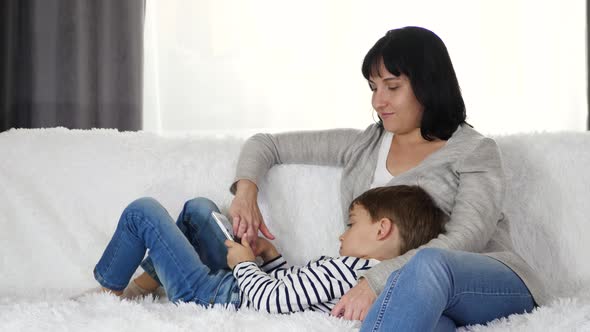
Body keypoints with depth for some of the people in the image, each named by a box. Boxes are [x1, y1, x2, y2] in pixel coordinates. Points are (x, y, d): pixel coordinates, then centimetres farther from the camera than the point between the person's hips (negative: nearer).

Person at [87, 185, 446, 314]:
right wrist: (271, 256, 1)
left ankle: (108, 290, 18)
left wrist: (244, 263, -14)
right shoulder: (364, 271, -3)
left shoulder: (343, 270, -33)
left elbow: (269, 300, -31)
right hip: (231, 284, 10)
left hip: (207, 295, -10)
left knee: (143, 210, -2)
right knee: (199, 207, 25)